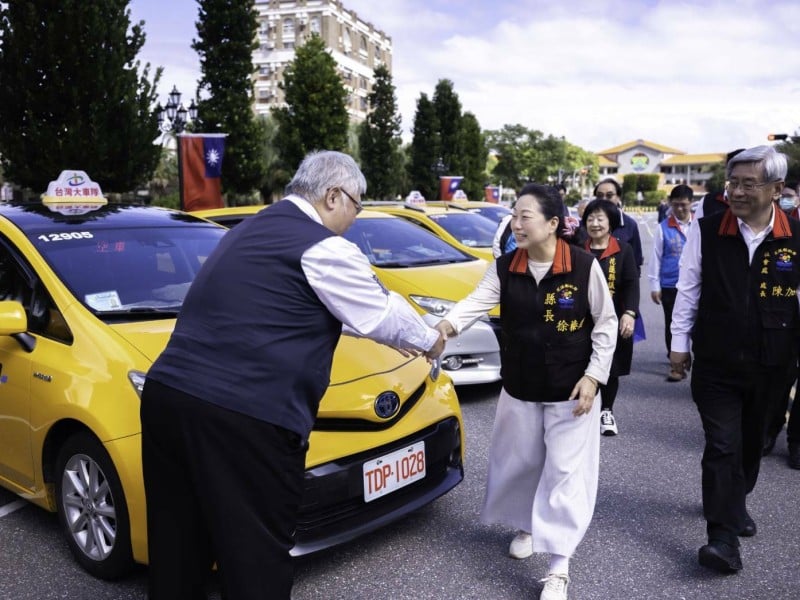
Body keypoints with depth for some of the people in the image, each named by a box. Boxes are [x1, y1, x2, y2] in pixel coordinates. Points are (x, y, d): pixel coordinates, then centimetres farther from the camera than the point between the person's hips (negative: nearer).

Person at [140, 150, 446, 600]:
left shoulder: (257, 227, 22)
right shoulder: (322, 247, -7)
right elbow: (381, 311, 4)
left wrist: (390, 337, 37)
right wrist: (430, 340, 24)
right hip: (243, 416, -9)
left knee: (180, 545, 21)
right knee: (256, 555, 6)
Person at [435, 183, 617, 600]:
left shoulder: (584, 266, -13)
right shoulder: (504, 268, -4)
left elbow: (605, 323, -5)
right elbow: (478, 301, -18)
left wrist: (593, 375, -12)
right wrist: (446, 324, -38)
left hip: (570, 389, -3)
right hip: (519, 388, 3)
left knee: (565, 471, 1)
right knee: (519, 462, 16)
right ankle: (526, 526, 43)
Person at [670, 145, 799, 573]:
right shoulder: (706, 231, -8)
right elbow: (688, 290, -1)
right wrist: (679, 343, 0)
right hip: (716, 364, -2)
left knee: (750, 442, 18)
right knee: (722, 447, -3)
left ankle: (734, 503, 43)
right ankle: (724, 539, 3)